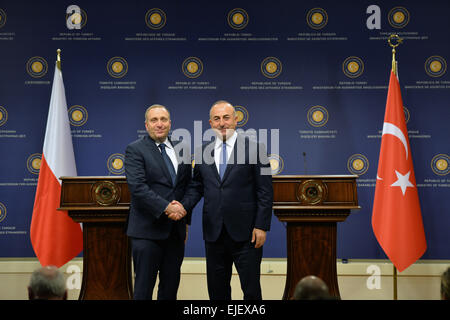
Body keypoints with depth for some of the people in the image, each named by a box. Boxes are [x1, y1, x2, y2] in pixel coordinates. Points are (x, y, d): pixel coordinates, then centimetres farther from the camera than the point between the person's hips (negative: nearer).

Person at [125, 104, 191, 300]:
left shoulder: (180, 150, 13)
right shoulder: (135, 150, -4)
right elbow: (137, 187, -16)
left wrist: (185, 219, 11)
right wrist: (166, 207, -21)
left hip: (175, 230, 5)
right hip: (147, 230, -5)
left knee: (171, 285, 10)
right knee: (144, 286, -1)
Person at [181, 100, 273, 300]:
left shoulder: (254, 149, -2)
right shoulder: (203, 152, 10)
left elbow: (265, 192, -4)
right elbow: (196, 186, 13)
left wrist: (261, 226, -10)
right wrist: (183, 206, -6)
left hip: (245, 232, -4)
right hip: (213, 233, 4)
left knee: (251, 289, 0)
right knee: (216, 289, 11)